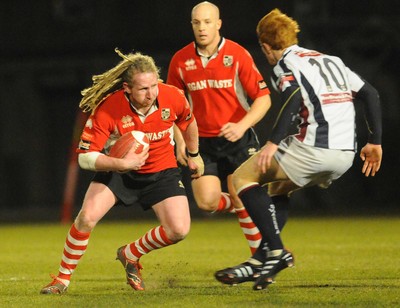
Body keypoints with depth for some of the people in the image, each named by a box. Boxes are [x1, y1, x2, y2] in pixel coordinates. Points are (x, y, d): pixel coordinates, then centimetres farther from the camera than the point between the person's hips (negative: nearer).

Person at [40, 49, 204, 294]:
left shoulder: (172, 97, -21)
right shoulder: (107, 108, -28)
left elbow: (188, 122, 5)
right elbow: (85, 157, -25)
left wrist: (194, 155, 20)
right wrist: (122, 164, -40)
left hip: (162, 170, 2)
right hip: (118, 169, -2)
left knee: (179, 230, -14)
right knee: (87, 217, -22)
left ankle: (131, 254, 15)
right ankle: (63, 278, -1)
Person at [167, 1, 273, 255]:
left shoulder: (237, 55, -9)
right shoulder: (181, 60, 0)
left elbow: (263, 98, -9)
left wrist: (241, 126, -23)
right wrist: (180, 141, 2)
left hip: (238, 140, -3)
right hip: (202, 143, 3)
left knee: (240, 196, -12)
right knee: (207, 201, -12)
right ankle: (240, 206, 23)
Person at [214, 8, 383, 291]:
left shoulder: (285, 64, 2)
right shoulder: (331, 60, 24)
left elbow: (294, 97, -19)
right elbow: (369, 94, 18)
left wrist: (273, 142, -23)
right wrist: (375, 142, 21)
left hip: (314, 148, -8)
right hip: (346, 156, 8)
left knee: (244, 177, 6)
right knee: (279, 188, 28)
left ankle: (276, 251, -7)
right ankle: (260, 262, 20)